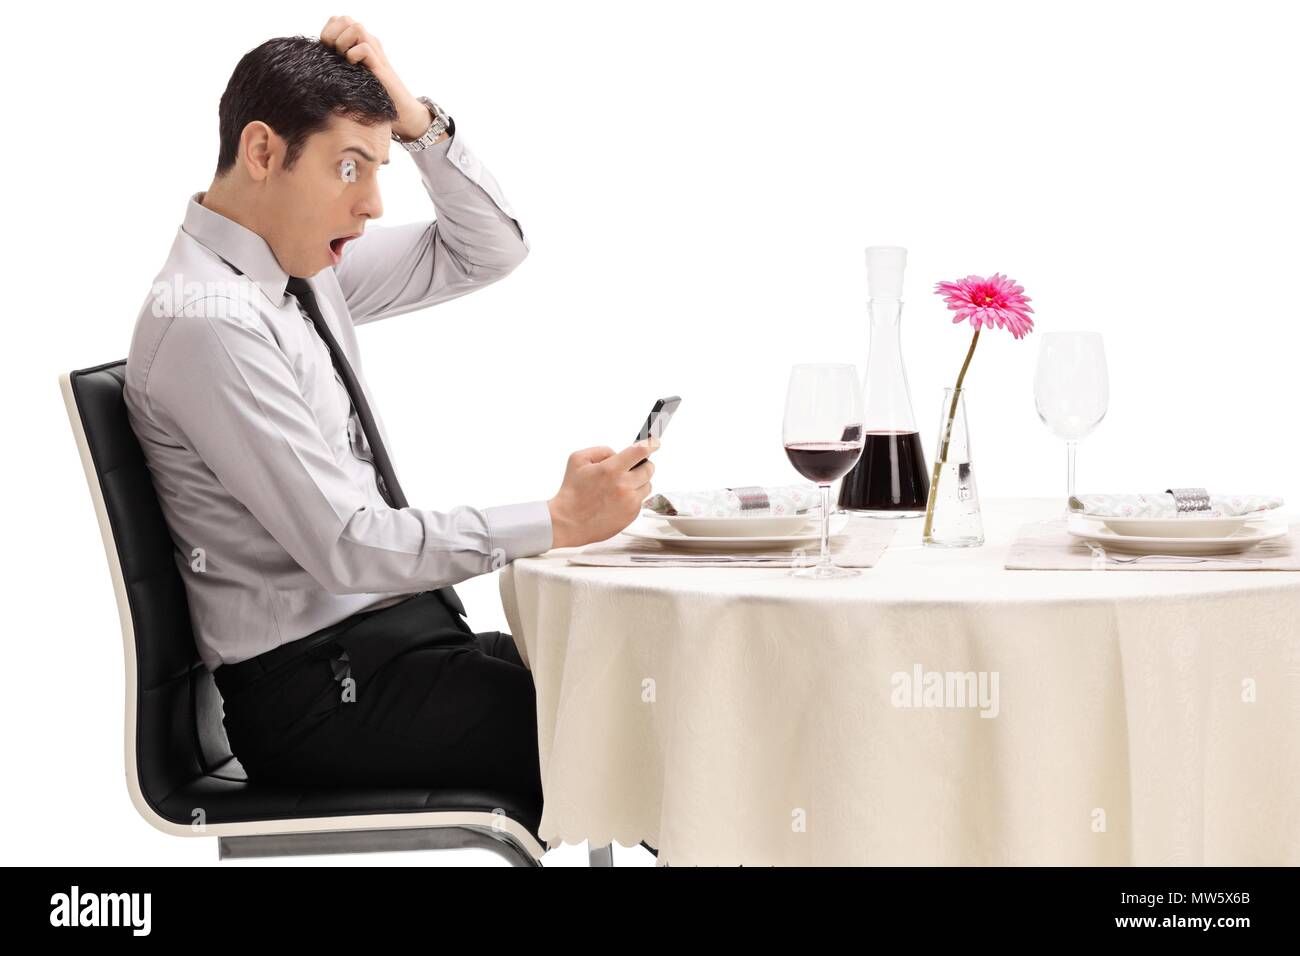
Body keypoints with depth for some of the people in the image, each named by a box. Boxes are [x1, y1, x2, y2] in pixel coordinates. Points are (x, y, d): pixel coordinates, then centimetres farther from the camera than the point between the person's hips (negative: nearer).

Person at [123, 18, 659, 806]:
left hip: (403, 637, 9)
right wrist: (558, 521, -21)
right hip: (321, 691, -9)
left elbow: (488, 252, 15)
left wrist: (417, 120, 0)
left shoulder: (305, 265, 9)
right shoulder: (208, 321, -17)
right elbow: (345, 547, -21)